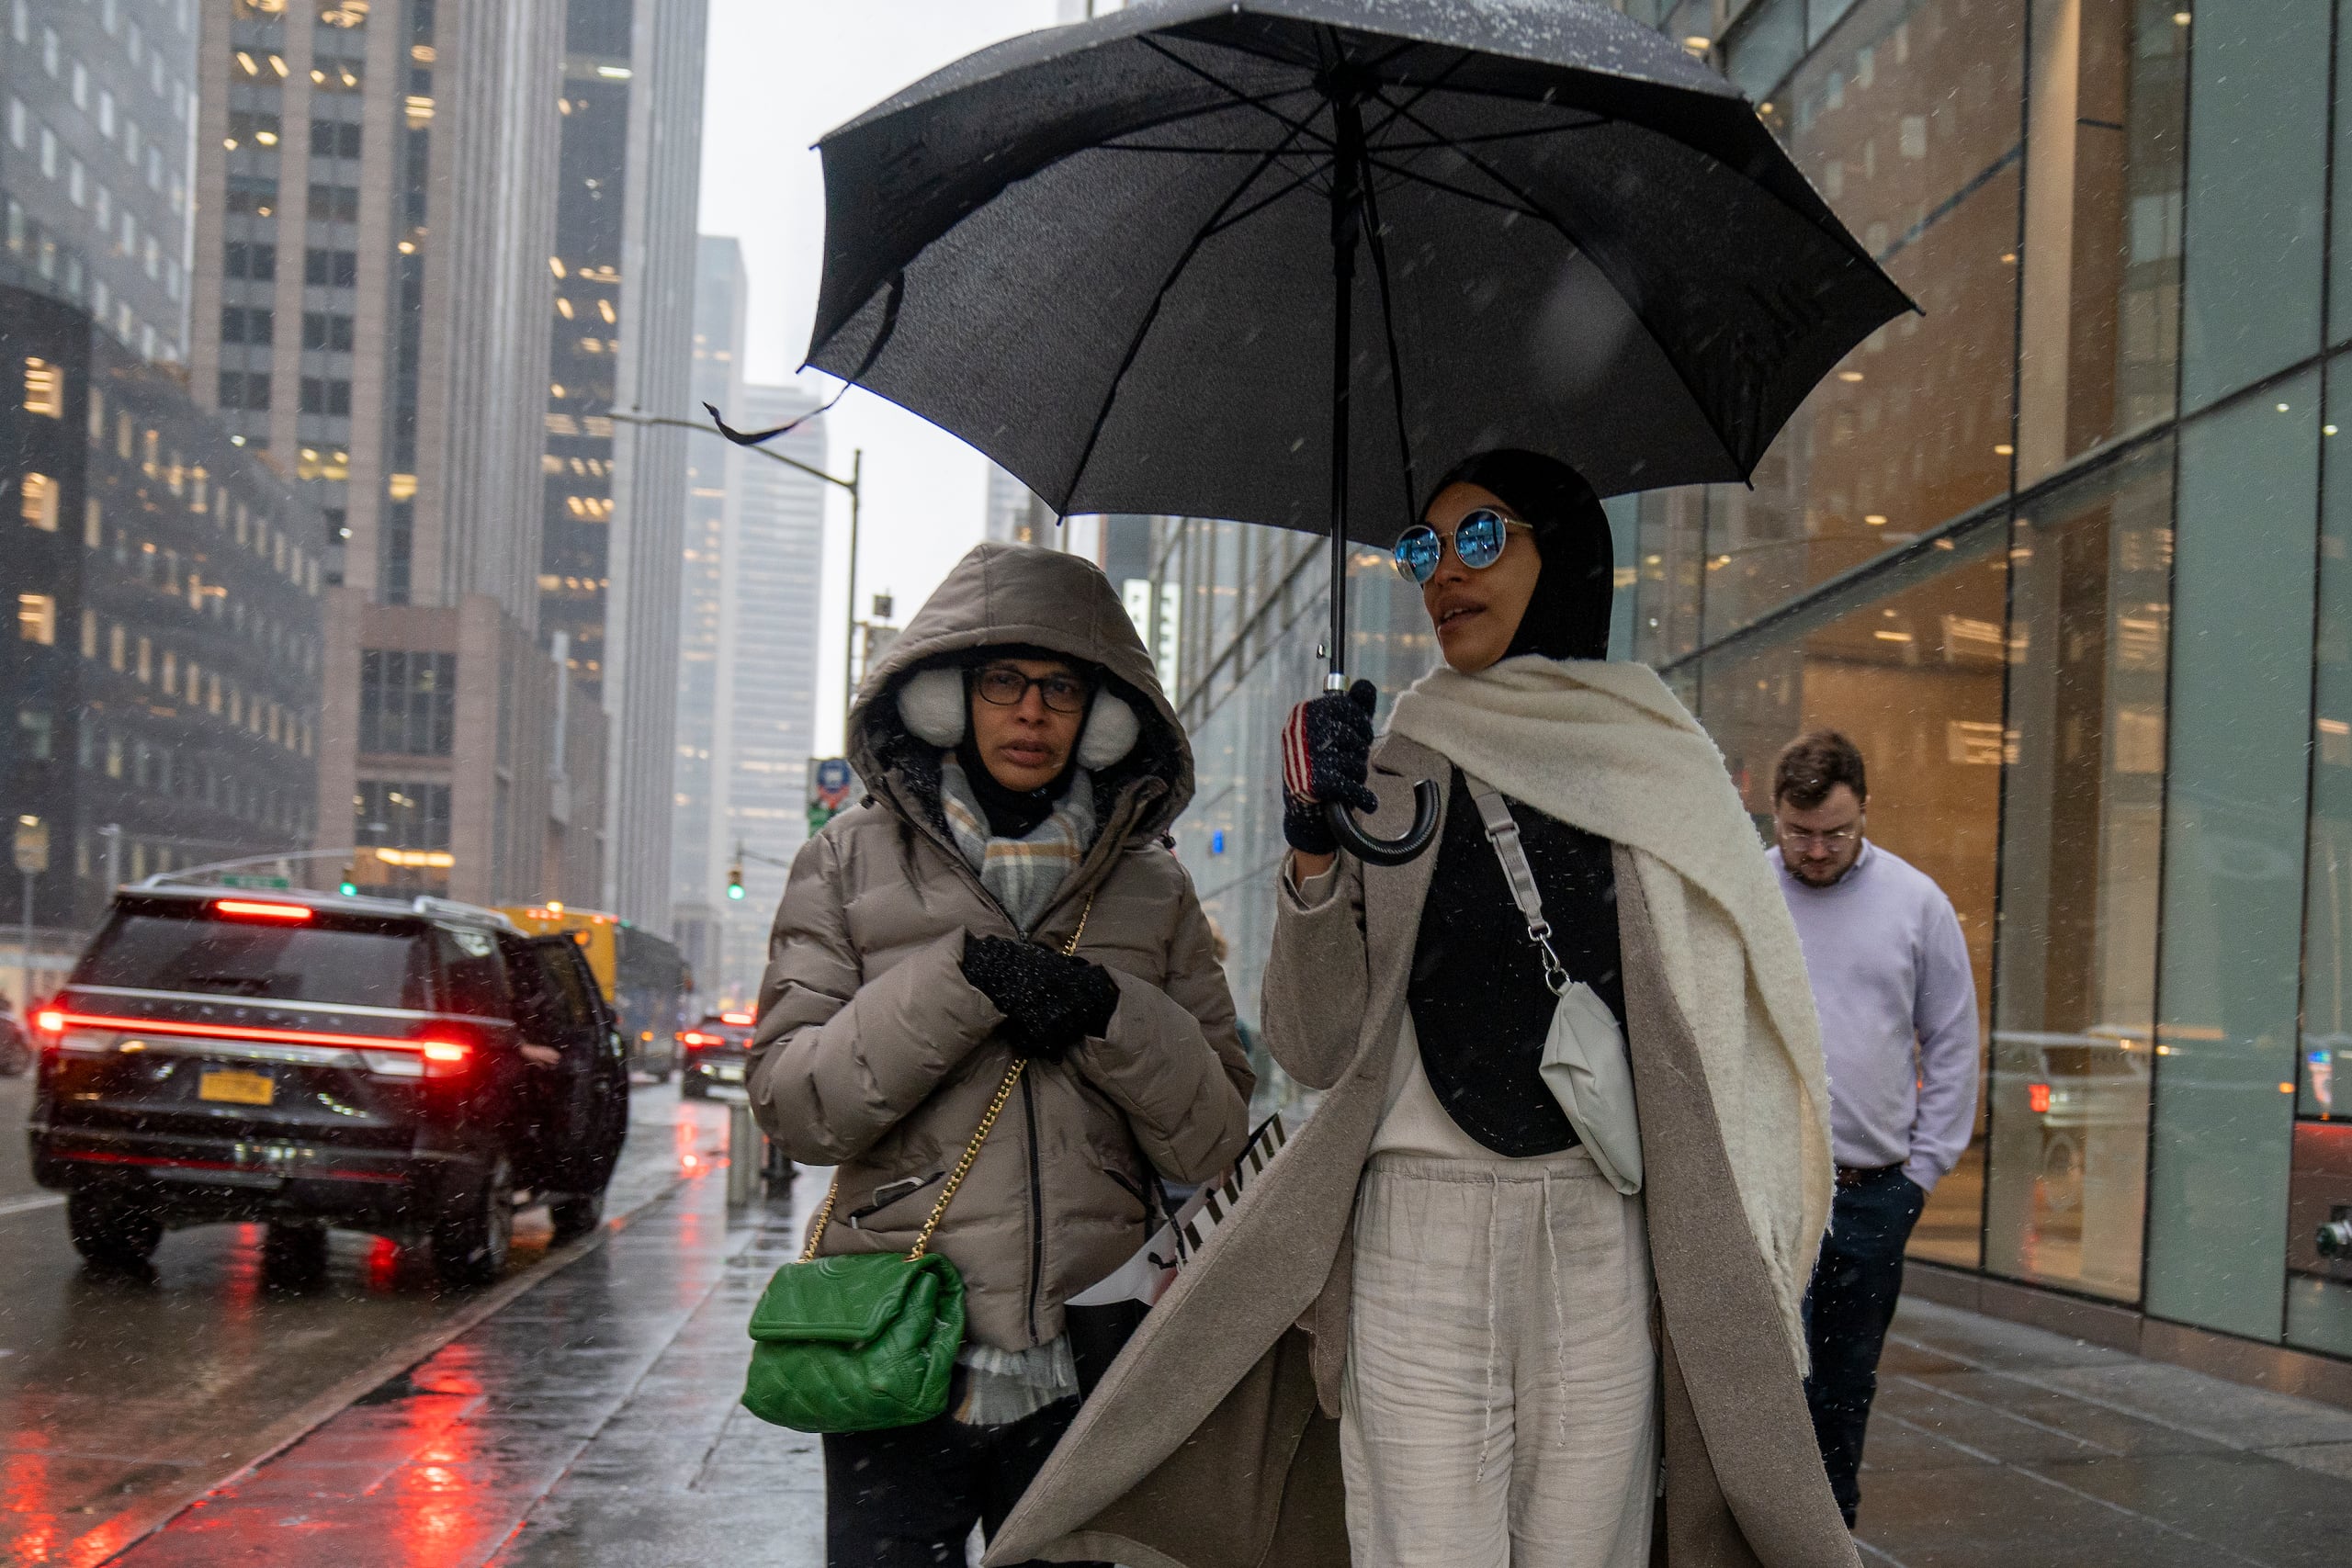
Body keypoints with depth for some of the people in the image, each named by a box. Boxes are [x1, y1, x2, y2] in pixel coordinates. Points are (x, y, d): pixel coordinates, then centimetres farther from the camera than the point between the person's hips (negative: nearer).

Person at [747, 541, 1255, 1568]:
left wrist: (1111, 1014, -13)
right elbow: (789, 1106, -4)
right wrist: (955, 985, -15)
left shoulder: (1152, 890, 10)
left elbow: (1216, 1140, 4)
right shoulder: (854, 861, 6)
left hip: (1086, 1370, 2)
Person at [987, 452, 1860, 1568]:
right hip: (1419, 1245, 0)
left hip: (1606, 1254, 1)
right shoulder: (1390, 775, 6)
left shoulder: (1664, 773, 6)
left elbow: (1719, 1036, 9)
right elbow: (1316, 1051, 1)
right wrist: (1314, 857, -14)